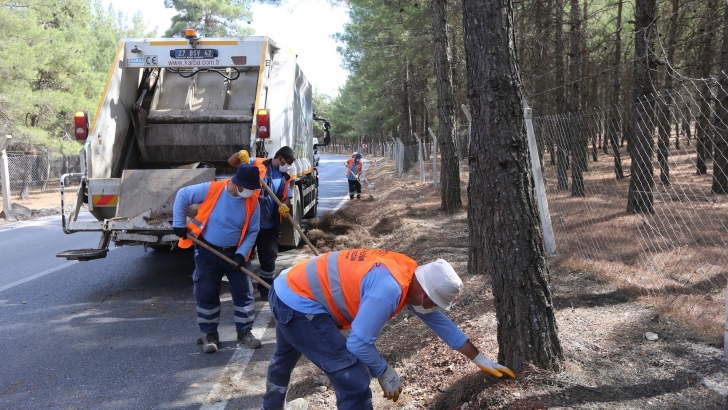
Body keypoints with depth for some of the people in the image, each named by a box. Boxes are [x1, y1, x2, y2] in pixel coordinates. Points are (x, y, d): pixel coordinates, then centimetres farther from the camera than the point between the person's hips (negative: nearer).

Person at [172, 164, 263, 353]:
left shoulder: (252, 202, -12)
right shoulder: (211, 189, -20)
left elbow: (252, 231, -3)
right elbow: (182, 195, -7)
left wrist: (241, 254, -15)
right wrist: (179, 224, -7)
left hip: (234, 253, 2)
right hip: (207, 252, -2)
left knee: (243, 292, 4)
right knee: (206, 294, 4)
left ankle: (244, 333, 19)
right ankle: (210, 335, 19)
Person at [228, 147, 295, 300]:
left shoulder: (285, 178, 11)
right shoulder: (257, 164, -5)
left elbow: (287, 198, 14)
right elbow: (231, 162, -5)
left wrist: (285, 206, -9)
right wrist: (241, 154, -27)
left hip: (270, 224, 5)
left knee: (269, 258, 12)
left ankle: (266, 290, 27)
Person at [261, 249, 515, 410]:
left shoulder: (410, 275, -1)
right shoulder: (389, 288, -30)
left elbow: (438, 322, 10)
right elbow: (359, 344, -26)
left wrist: (480, 359, 16)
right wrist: (385, 373, -8)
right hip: (299, 304, -10)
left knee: (284, 358, 36)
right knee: (354, 380, -9)